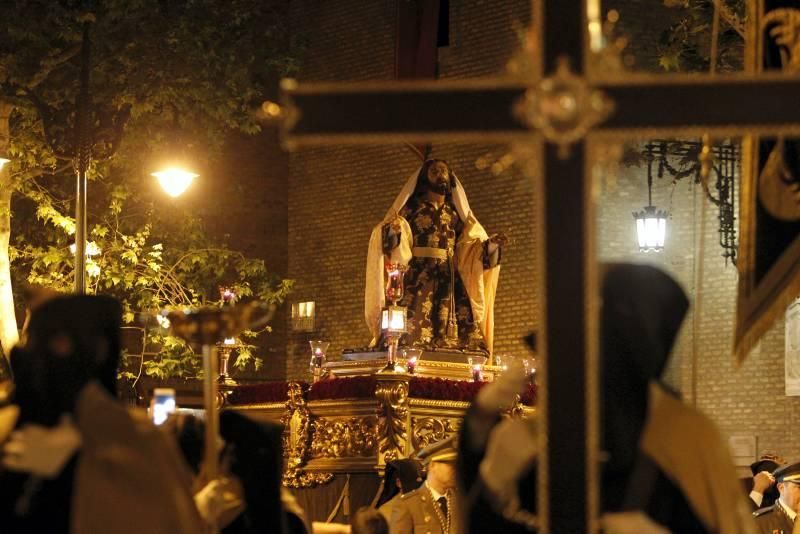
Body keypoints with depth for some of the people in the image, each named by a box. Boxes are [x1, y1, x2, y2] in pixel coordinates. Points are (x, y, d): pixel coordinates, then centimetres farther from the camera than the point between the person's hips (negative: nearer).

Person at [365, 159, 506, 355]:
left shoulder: (455, 212, 21)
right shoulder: (411, 207, 10)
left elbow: (469, 248, 17)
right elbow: (396, 242, -1)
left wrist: (490, 244, -3)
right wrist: (393, 231, -24)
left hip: (449, 279, 4)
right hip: (417, 276, -4)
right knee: (412, 333, -20)